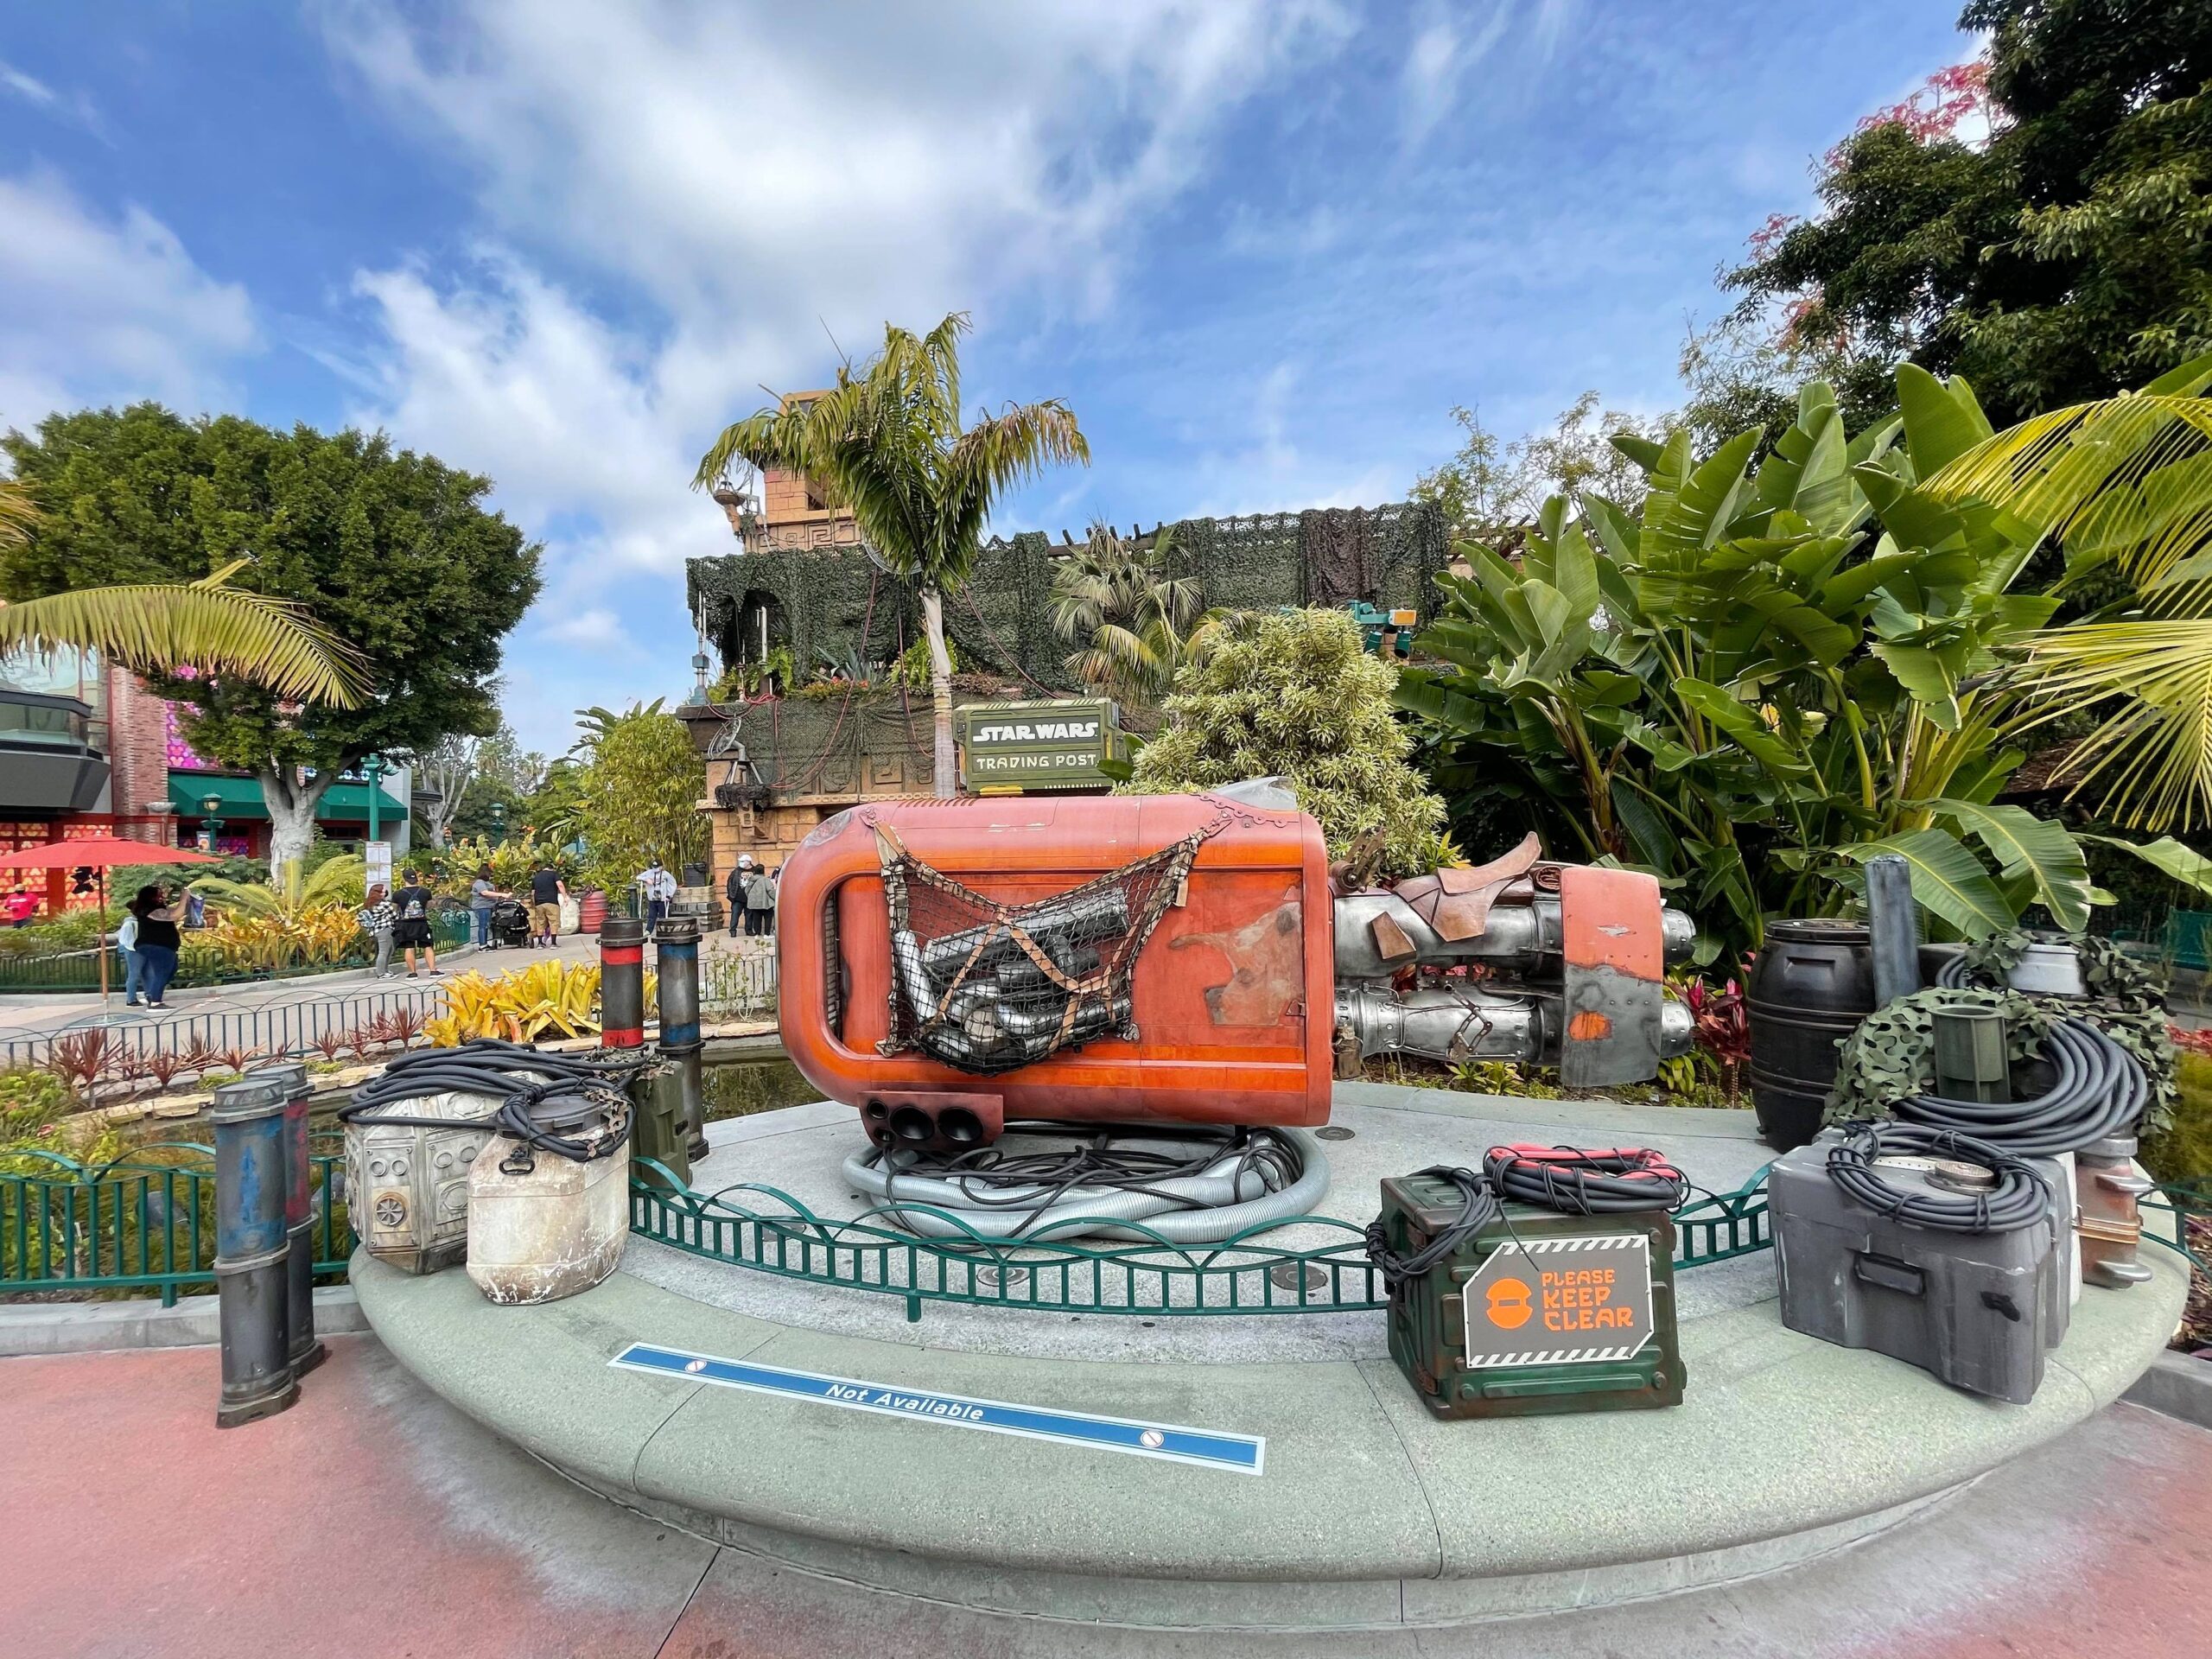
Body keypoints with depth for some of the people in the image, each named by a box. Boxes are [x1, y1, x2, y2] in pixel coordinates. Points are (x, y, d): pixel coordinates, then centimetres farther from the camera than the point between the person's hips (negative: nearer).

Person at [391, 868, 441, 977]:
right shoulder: (426, 892, -6)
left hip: (405, 925, 0)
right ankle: (433, 971, 3)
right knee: (428, 947, 6)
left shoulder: (397, 894, -8)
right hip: (422, 923, 1)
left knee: (409, 948, 5)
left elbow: (394, 910, 6)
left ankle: (412, 973, 10)